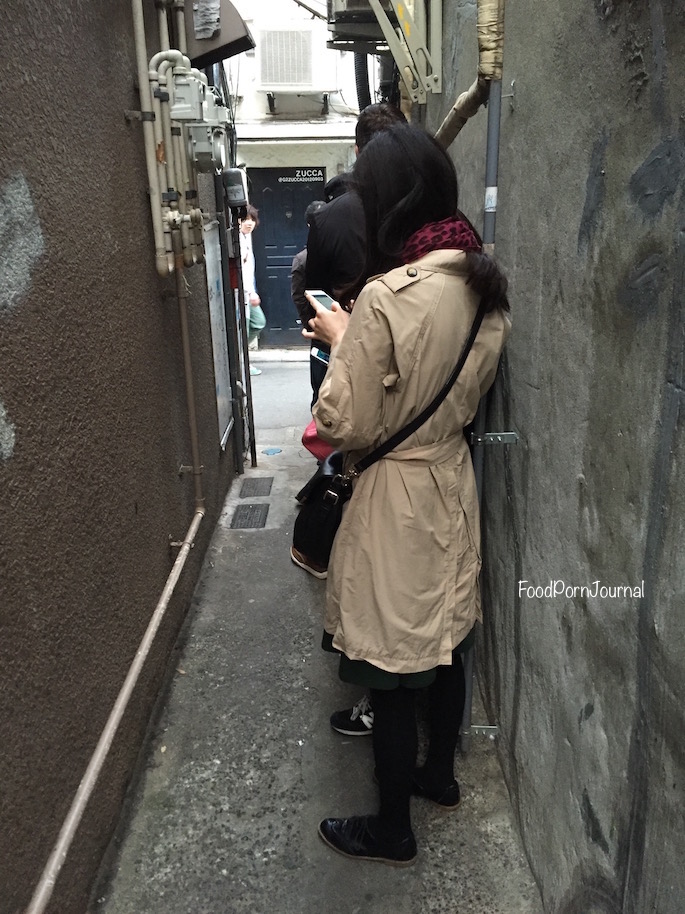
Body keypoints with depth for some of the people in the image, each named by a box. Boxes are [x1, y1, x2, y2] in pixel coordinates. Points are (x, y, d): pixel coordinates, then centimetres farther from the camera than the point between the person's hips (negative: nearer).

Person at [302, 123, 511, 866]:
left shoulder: (386, 297, -24)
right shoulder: (484, 284, 0)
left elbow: (346, 425, -18)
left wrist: (340, 339, -4)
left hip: (397, 499, -8)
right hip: (453, 482, 8)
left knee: (391, 673, 10)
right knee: (445, 644, 24)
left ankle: (391, 828, 32)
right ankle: (440, 772, 47)